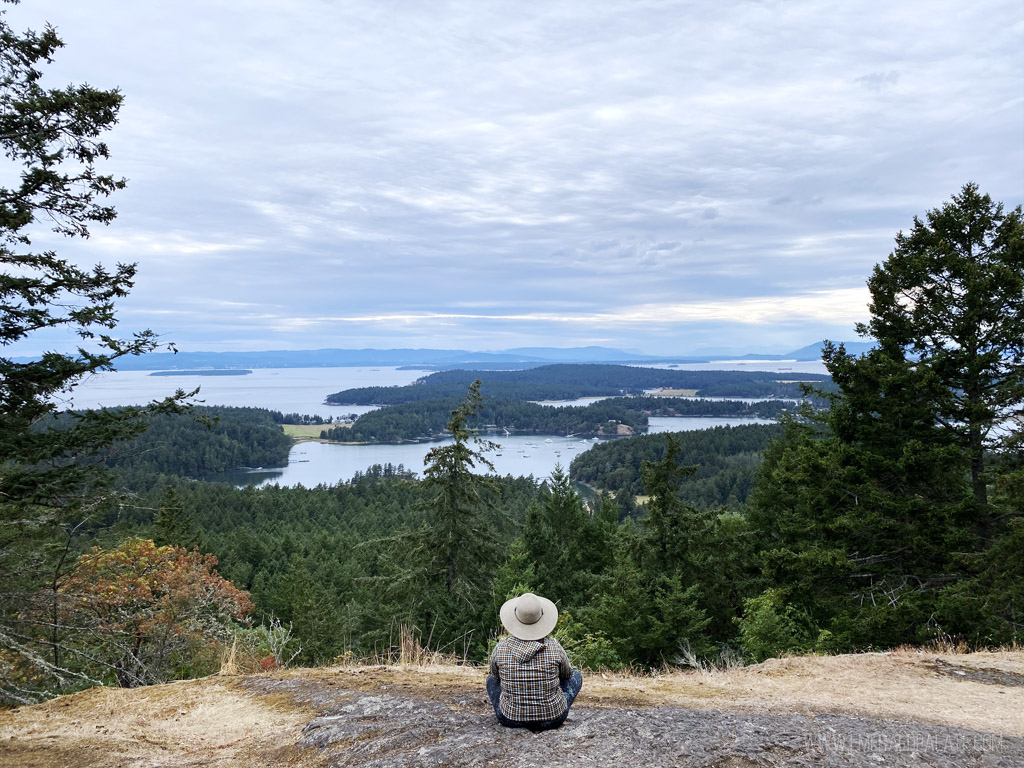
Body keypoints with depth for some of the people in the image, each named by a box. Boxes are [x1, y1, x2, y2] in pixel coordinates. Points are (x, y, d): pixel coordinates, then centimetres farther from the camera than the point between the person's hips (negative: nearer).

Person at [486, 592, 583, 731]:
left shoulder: (501, 648, -13)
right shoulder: (554, 646, -15)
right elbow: (566, 674, 6)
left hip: (511, 719, 1)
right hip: (552, 719, -1)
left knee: (491, 679, 29)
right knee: (576, 675, 23)